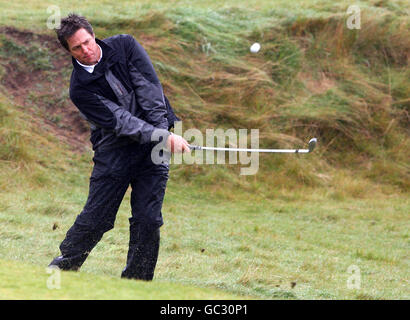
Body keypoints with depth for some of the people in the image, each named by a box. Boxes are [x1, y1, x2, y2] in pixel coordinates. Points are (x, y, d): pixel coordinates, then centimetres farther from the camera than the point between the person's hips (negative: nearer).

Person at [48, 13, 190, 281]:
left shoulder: (125, 46, -1)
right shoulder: (80, 88, -10)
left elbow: (150, 87, -6)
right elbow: (120, 121, -19)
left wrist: (162, 131, -14)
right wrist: (163, 137, -29)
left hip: (153, 149, 2)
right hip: (114, 150, -2)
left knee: (148, 220, -5)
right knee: (96, 218, -2)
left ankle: (137, 283, 5)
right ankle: (64, 266, 20)